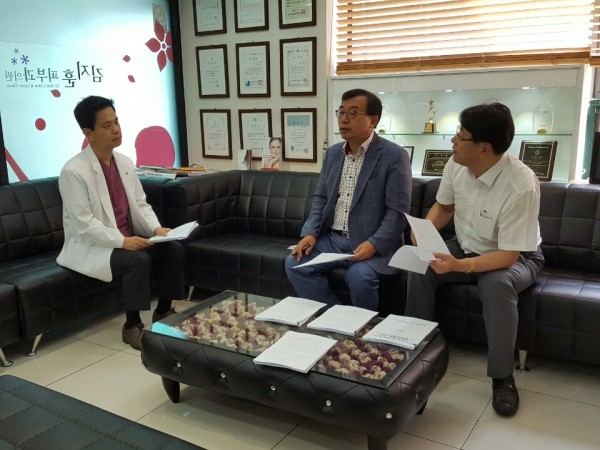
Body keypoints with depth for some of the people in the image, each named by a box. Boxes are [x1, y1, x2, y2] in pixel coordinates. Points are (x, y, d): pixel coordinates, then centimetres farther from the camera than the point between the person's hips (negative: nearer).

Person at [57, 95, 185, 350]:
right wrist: (121, 241, -28)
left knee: (173, 248, -12)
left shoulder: (125, 162, 5)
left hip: (129, 238, 7)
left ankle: (163, 312, 6)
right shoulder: (73, 172, -18)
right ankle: (132, 326, -11)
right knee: (138, 260, -31)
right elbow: (84, 224, -21)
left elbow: (141, 204, 9)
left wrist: (156, 228, -8)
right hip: (90, 246, -7)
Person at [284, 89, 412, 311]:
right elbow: (320, 198, 14)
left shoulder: (394, 155, -9)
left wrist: (374, 244, -25)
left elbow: (398, 211, -13)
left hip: (373, 243, -6)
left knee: (359, 276, -32)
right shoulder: (332, 153, 11)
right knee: (295, 264, -14)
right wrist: (310, 233, -2)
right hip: (332, 238, 6)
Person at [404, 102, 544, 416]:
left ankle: (502, 376, -17)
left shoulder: (521, 185, -32)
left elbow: (507, 256, -30)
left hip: (517, 257, -5)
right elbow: (444, 206, 6)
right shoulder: (456, 165, -14)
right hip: (466, 248, 5)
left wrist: (459, 266, -43)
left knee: (497, 284, -37)